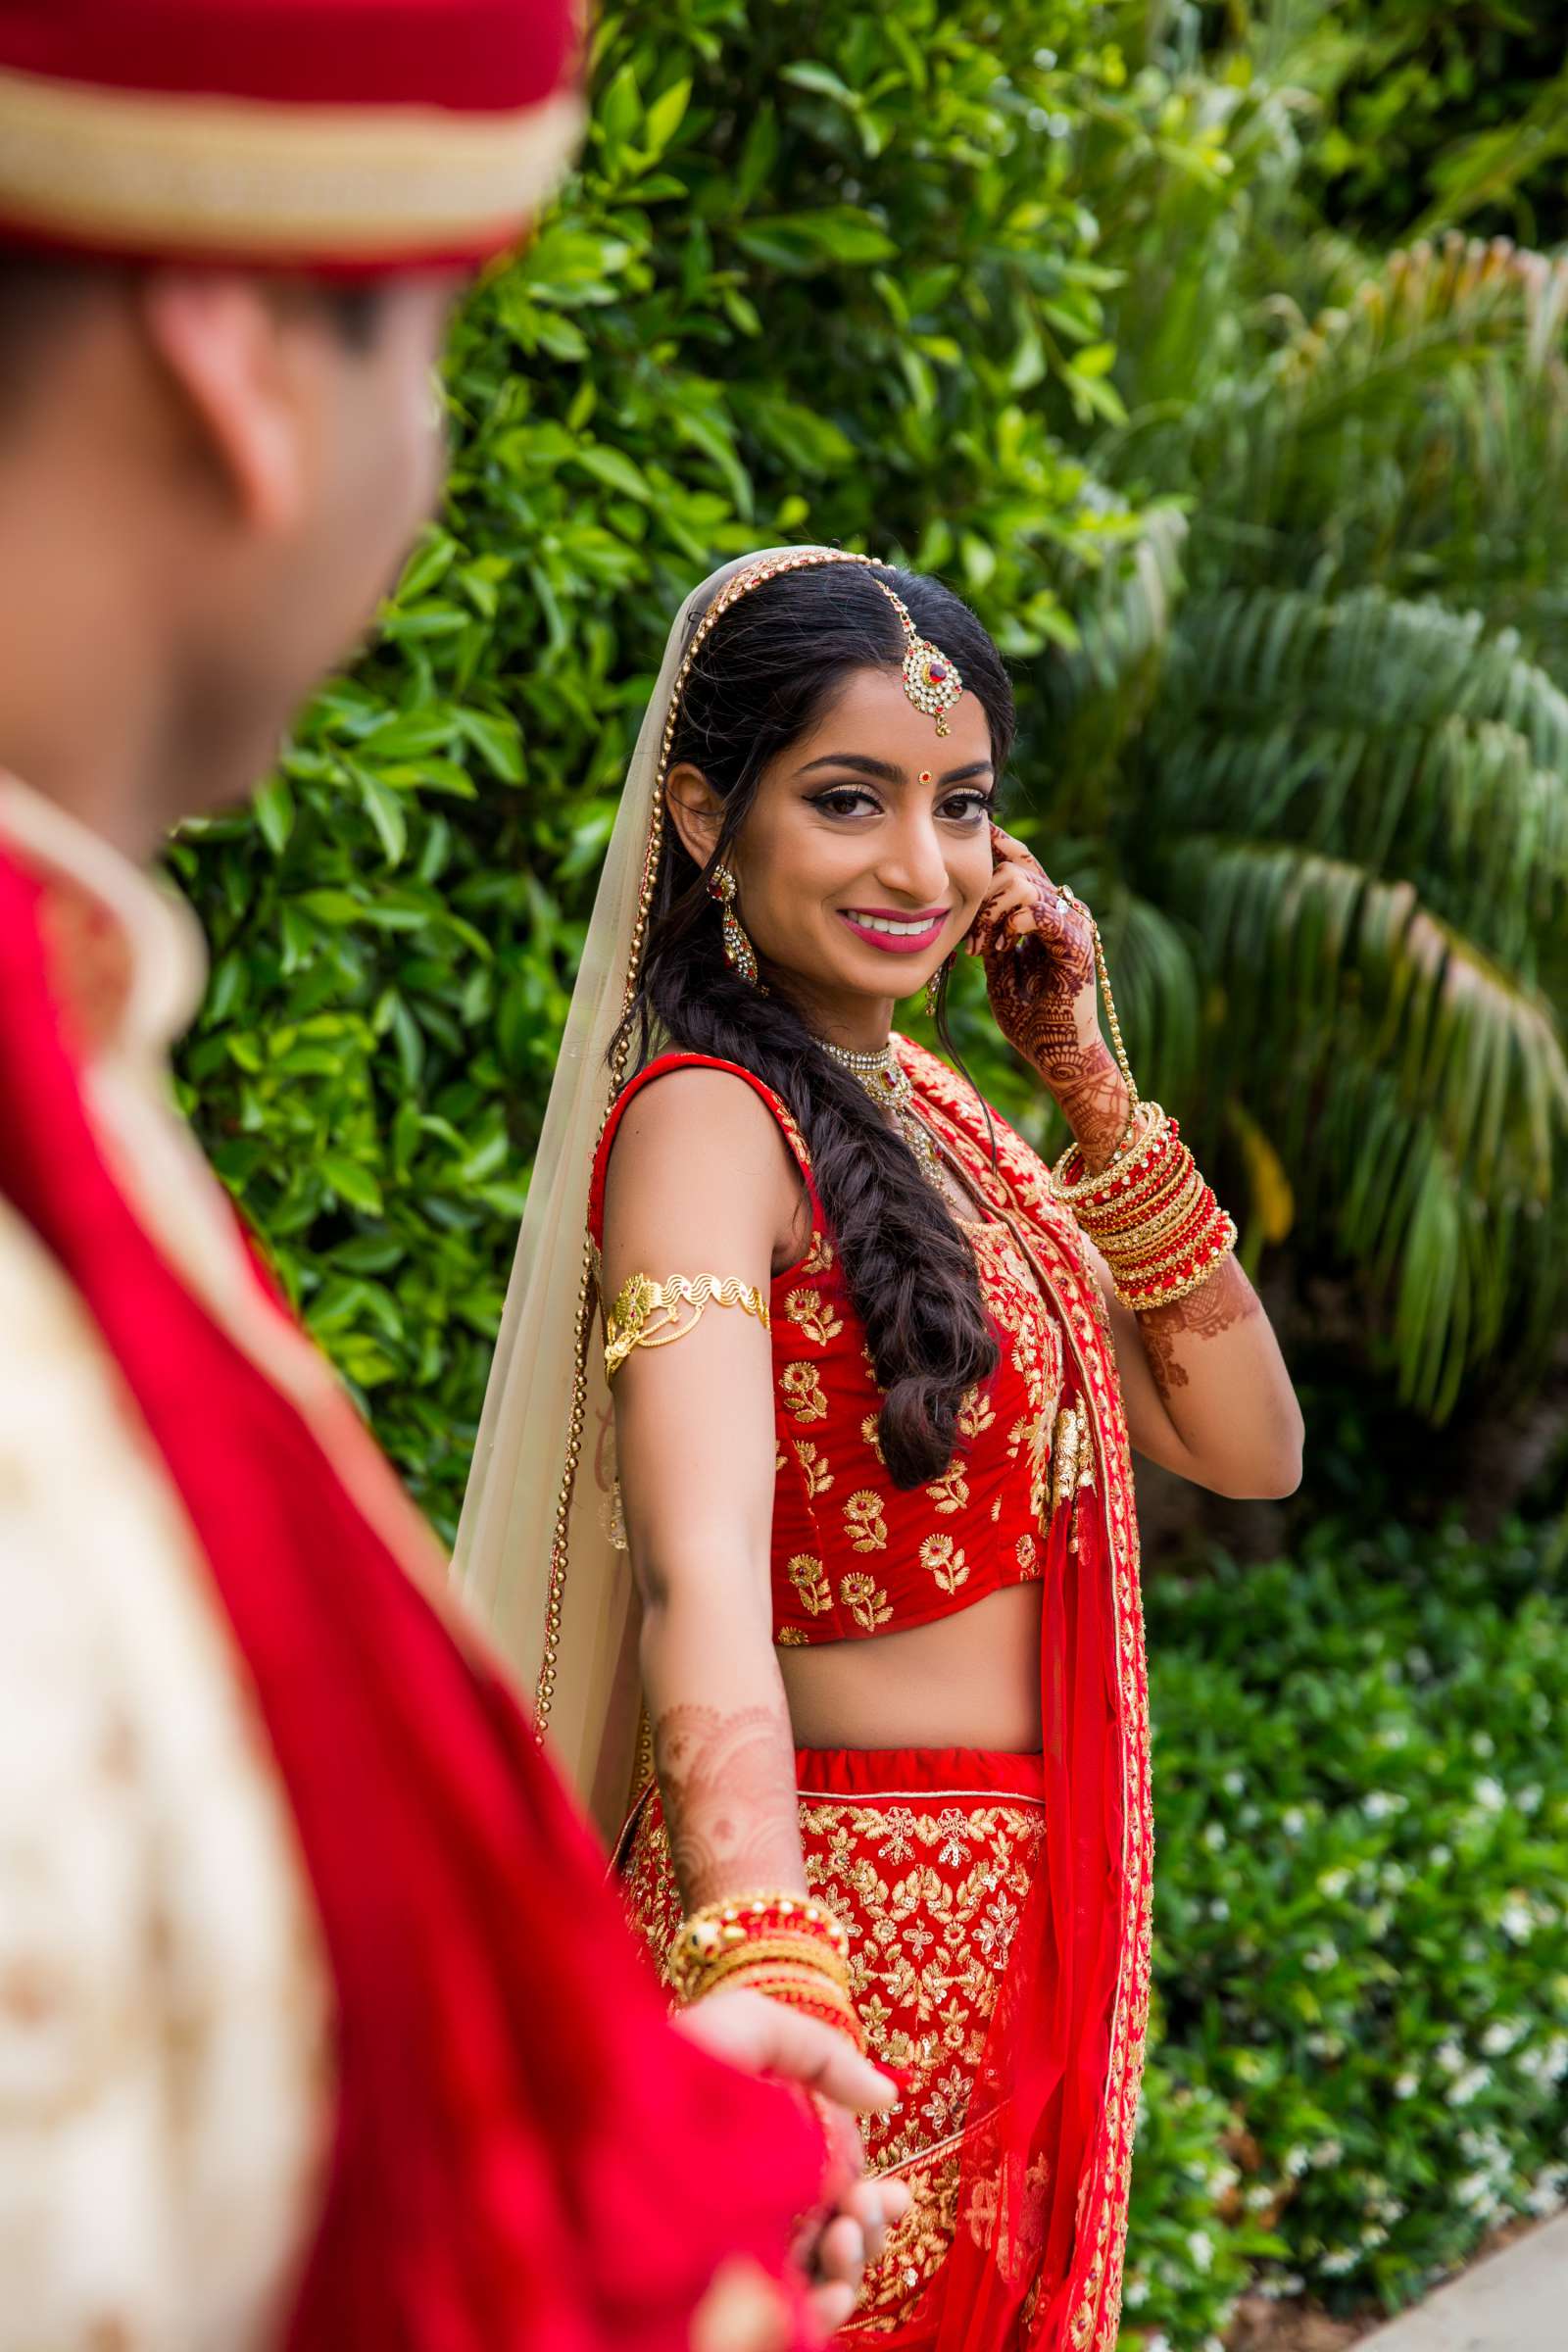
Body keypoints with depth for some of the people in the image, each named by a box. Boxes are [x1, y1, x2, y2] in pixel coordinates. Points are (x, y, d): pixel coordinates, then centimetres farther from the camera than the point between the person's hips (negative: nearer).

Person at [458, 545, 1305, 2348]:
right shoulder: (706, 1118, -17)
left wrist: (1087, 1080, -3)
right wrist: (760, 1968, -48)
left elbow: (1245, 1446, 7)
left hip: (1024, 1933, 8)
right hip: (842, 1913, -8)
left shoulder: (928, 1114, 9)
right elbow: (700, 1572, -32)